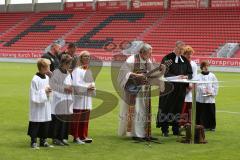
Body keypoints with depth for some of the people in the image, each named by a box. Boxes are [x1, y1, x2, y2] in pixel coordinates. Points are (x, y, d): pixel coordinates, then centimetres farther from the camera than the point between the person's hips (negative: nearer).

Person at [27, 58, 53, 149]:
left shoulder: (47, 78, 8)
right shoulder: (35, 79, -16)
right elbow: (34, 94, -15)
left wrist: (49, 91, 0)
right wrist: (44, 91, -15)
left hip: (46, 104, 7)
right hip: (37, 107, -7)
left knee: (45, 124, 11)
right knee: (36, 125, -2)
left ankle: (43, 141, 21)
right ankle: (33, 142, 6)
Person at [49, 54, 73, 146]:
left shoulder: (68, 73, 15)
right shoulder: (56, 72, -9)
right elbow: (52, 85, -17)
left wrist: (70, 88, 4)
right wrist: (64, 88, -17)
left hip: (67, 100, 8)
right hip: (58, 100, -8)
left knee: (66, 120, 8)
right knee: (58, 120, -6)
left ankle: (63, 138, 15)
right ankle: (55, 138, 2)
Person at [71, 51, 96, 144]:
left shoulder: (89, 71, 16)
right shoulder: (77, 70, -8)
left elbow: (92, 82, 21)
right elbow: (75, 84, -15)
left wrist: (92, 87, -1)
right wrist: (87, 87, -14)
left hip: (87, 97, 8)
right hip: (79, 97, -7)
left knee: (85, 118, 8)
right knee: (77, 118, -4)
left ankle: (83, 136, 13)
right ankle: (76, 137, 1)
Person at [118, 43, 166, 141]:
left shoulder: (148, 61, 7)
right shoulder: (132, 60, -15)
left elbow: (152, 73, 11)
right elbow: (123, 72, -22)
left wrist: (160, 70, -6)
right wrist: (135, 75, -30)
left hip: (145, 92, 7)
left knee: (145, 113, 9)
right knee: (135, 112, -3)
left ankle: (144, 134, 15)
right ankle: (135, 134, 4)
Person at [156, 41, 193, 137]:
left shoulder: (185, 60, 12)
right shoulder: (167, 58, -4)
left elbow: (190, 73, 10)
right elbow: (165, 73, -12)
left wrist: (186, 76, -13)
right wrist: (176, 76, -24)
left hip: (181, 89, 5)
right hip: (169, 89, -5)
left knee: (178, 108, 8)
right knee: (167, 109, -2)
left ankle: (176, 130, 15)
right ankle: (164, 130, 4)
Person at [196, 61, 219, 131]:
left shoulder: (212, 76, 7)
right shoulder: (198, 76, 3)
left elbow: (215, 86, 5)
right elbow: (198, 86, -5)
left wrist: (211, 92, -8)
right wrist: (204, 90, -17)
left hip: (210, 98, 1)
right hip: (200, 98, -1)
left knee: (211, 113, 3)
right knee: (201, 113, 1)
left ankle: (212, 126, 13)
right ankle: (202, 125, 10)